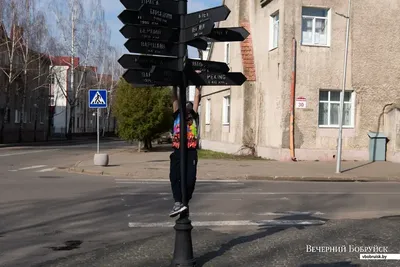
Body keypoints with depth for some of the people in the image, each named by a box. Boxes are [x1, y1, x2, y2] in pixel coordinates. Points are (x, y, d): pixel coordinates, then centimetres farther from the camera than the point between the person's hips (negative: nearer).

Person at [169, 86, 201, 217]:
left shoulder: (194, 116, 16)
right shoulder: (177, 115, 18)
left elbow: (197, 97, 16)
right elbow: (175, 98, 19)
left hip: (191, 152, -1)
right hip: (178, 152, 1)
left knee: (190, 179, -5)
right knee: (174, 177, -12)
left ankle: (184, 202, 9)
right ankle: (178, 202, -17)